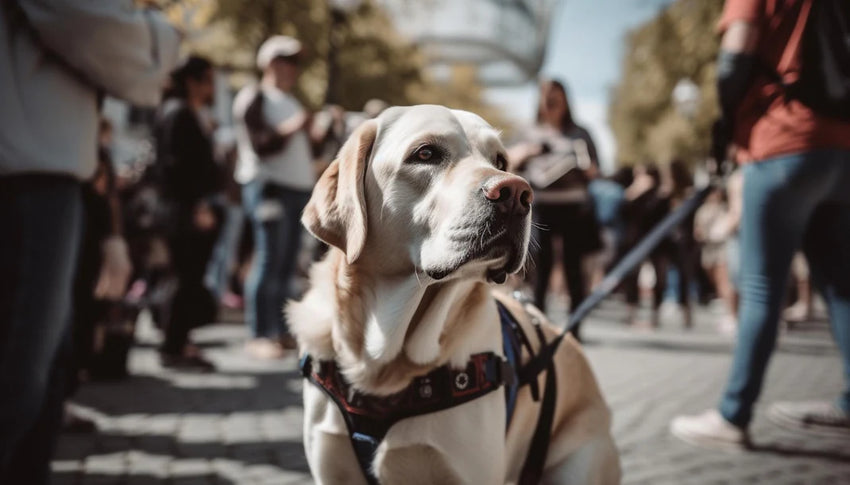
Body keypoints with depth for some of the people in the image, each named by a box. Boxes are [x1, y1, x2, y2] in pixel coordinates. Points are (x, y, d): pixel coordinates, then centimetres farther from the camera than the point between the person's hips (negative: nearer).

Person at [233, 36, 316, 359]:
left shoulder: (291, 101, 25)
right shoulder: (253, 98, 0)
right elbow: (258, 145, -13)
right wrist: (290, 129, -25)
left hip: (299, 187, 8)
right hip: (269, 186, -8)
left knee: (287, 263, 5)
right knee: (269, 260, -13)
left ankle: (282, 331, 7)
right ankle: (258, 335, -11)